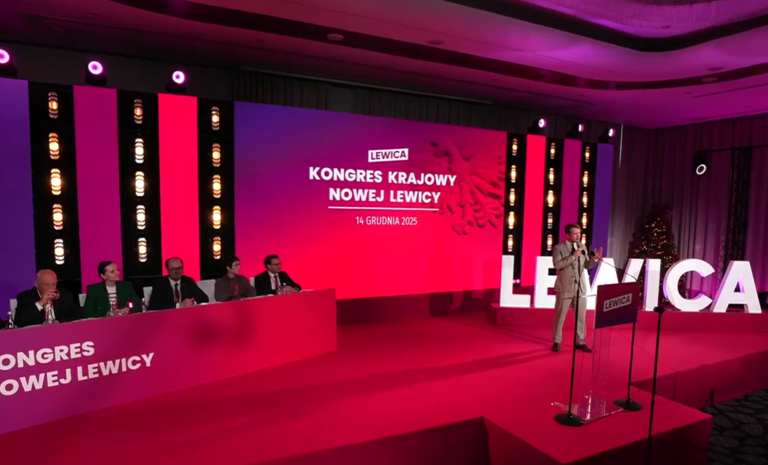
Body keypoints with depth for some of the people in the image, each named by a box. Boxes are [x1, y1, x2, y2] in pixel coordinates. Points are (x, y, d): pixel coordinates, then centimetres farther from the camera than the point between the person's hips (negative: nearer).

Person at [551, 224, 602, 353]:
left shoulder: (582, 247, 9)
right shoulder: (558, 248, -8)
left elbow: (586, 265, 11)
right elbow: (557, 265, -21)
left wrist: (595, 258, -6)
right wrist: (573, 256, -23)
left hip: (581, 287, 5)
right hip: (565, 287, -5)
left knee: (581, 317, 9)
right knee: (560, 316, 5)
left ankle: (580, 342, 21)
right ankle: (556, 342, 17)